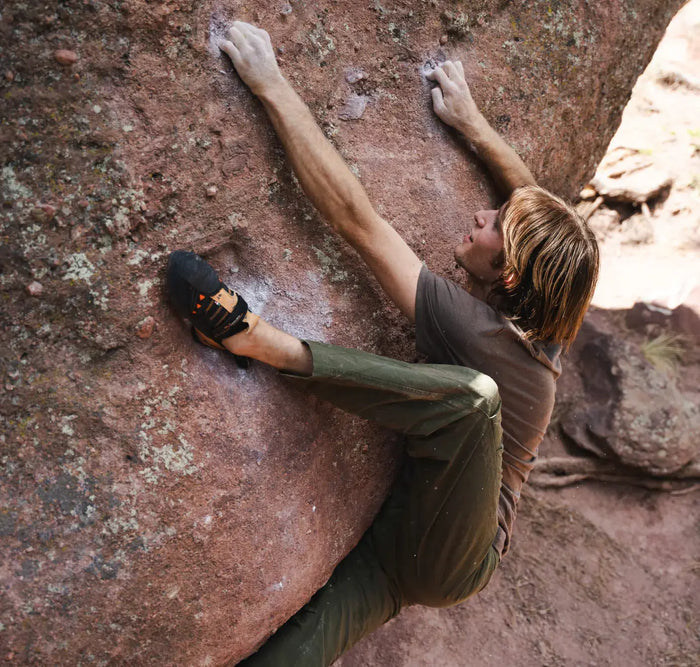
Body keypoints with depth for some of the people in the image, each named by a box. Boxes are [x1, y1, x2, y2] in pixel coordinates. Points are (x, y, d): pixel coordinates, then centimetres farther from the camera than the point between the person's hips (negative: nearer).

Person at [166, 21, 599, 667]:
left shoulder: (471, 323, -23)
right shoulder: (540, 328, -2)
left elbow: (355, 217, -28)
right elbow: (531, 195, 13)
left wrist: (272, 85, -23)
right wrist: (472, 121, 11)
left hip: (445, 560, -8)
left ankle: (259, 337, -28)